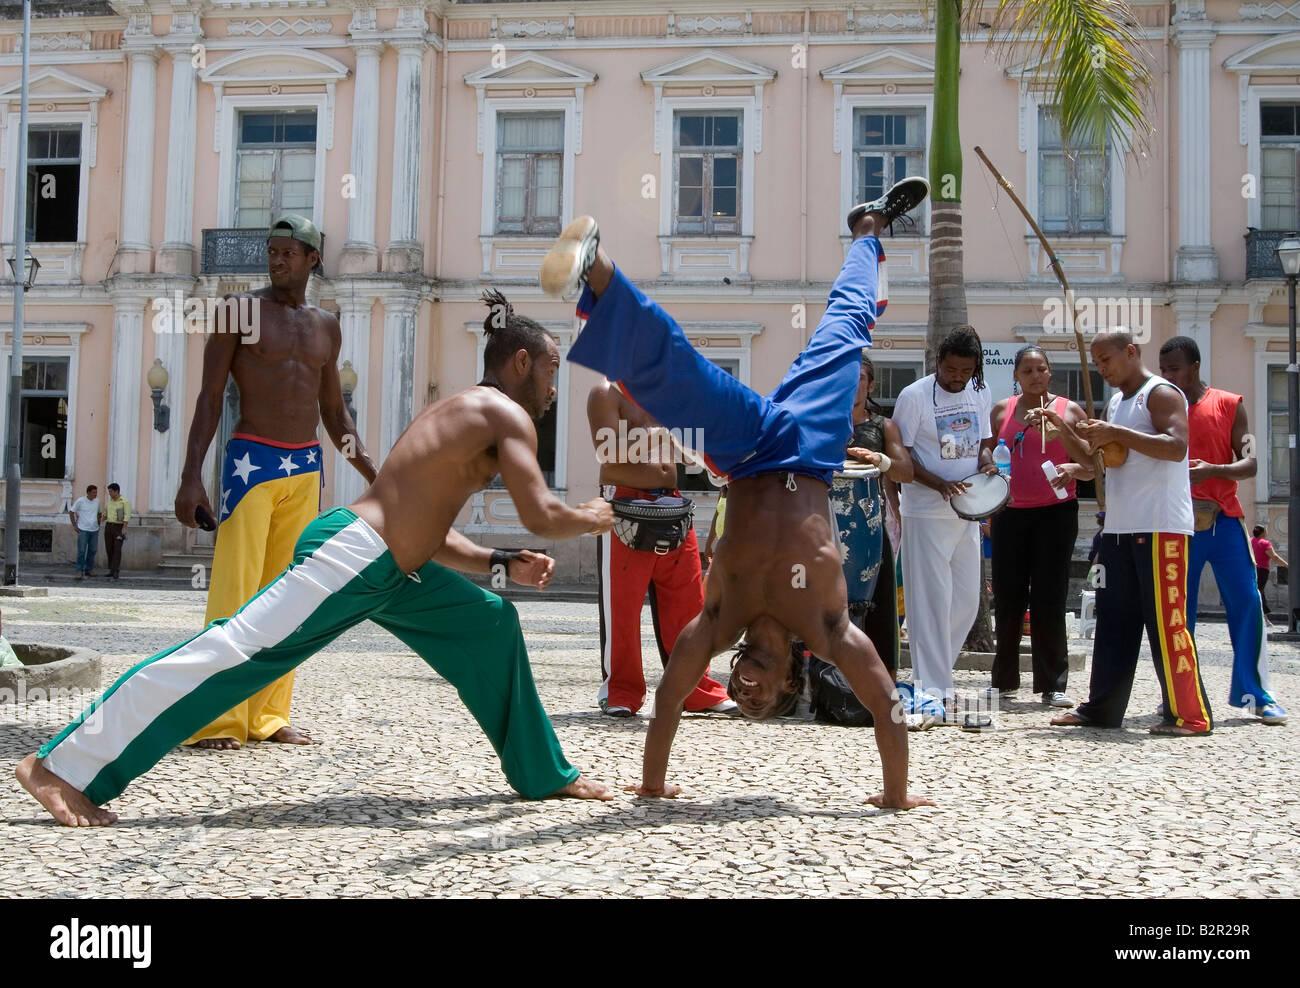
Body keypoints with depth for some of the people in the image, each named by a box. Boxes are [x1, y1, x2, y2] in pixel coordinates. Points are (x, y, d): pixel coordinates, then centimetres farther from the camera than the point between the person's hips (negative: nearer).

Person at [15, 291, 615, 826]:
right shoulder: (506, 414, -5)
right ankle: (60, 766, -6)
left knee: (489, 627, 14)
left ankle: (542, 775, 22)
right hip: (348, 557, -11)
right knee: (234, 653, -11)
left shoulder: (465, 413, 23)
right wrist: (590, 519, 6)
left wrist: (504, 564, 18)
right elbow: (541, 517, -15)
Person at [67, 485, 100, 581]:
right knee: (81, 551, -9)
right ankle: (80, 571, -7)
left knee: (92, 551, 8)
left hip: (94, 530, 5)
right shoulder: (80, 501, -7)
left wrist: (98, 524, 16)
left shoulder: (97, 502, 8)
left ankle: (88, 570, 18)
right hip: (83, 530, -5)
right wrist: (74, 525, -4)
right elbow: (71, 512, 0)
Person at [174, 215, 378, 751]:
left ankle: (269, 715, 10)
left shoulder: (326, 327, 14)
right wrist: (191, 477, -12)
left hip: (307, 467, 5)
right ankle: (216, 718, -8)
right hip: (252, 460, -5)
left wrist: (374, 473, 11)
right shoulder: (240, 311, 0)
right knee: (234, 590, -10)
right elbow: (210, 398, -3)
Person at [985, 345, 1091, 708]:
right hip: (1010, 513, 2)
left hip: (1056, 512, -2)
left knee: (1049, 599, -4)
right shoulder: (1002, 410, 11)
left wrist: (1060, 429, -16)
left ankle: (1052, 684, 1)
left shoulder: (1068, 410, 4)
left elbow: (1091, 462, 0)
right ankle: (1004, 679, 15)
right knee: (1008, 598, 4)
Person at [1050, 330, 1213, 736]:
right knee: (1113, 621, 9)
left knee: (1165, 619, -8)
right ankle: (1102, 708, 15)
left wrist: (1115, 433, -21)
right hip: (1118, 528, 9)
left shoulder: (1161, 394, -5)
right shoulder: (1115, 403, 21)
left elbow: (1176, 446, -21)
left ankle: (1191, 715, -3)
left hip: (1160, 527, -8)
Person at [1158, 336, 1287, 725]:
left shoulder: (1229, 405, 4)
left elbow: (1250, 463, -3)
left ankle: (1256, 694, 4)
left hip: (1224, 521, -1)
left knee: (1247, 604, -4)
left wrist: (1212, 470, -18)